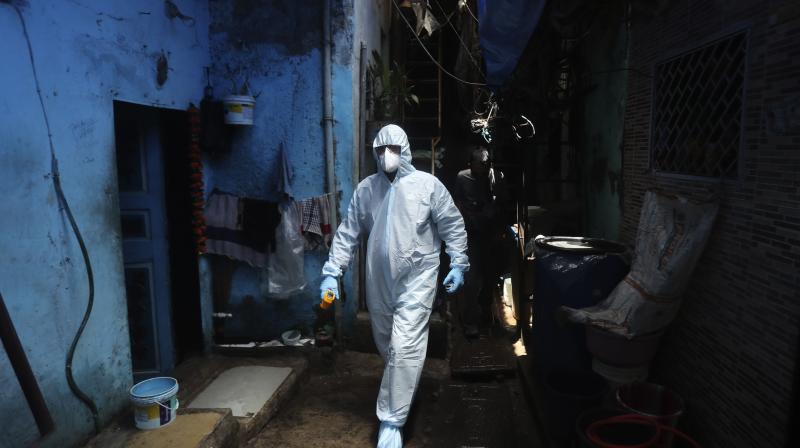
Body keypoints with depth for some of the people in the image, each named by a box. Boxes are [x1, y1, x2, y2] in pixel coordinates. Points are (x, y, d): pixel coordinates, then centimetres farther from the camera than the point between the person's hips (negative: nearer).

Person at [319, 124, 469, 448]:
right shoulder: (365, 189, 3)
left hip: (417, 279, -4)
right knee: (386, 346, 17)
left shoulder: (427, 184, -6)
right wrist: (331, 272, -1)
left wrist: (458, 265, -2)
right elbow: (347, 233, 5)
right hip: (379, 281, 4)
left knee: (405, 349, -9)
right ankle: (399, 393, 44)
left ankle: (391, 422, 1)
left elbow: (453, 225, 1)